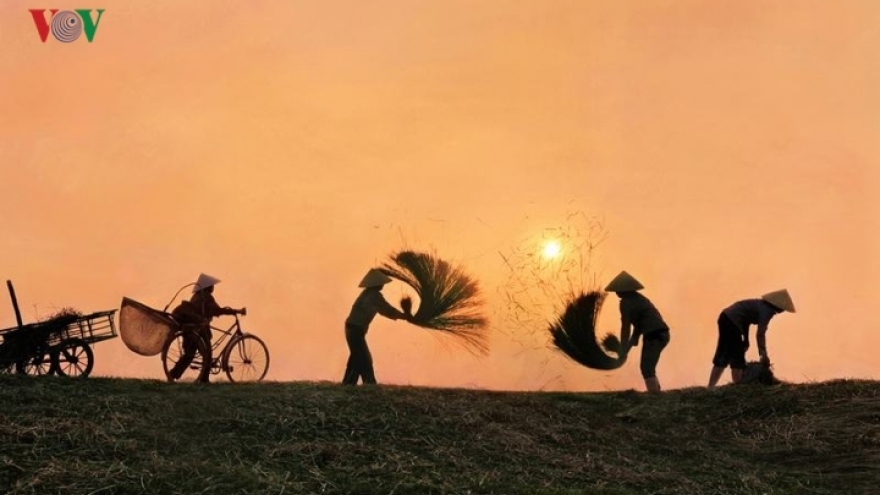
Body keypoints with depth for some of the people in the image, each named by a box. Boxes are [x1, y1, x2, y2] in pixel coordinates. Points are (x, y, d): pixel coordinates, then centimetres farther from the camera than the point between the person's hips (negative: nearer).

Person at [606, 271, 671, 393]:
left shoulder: (626, 302, -9)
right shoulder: (638, 298, 19)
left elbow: (625, 327, -8)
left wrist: (622, 350, -2)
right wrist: (630, 345, 20)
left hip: (654, 335, -10)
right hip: (661, 334, 10)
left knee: (647, 369, -11)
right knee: (647, 367, 18)